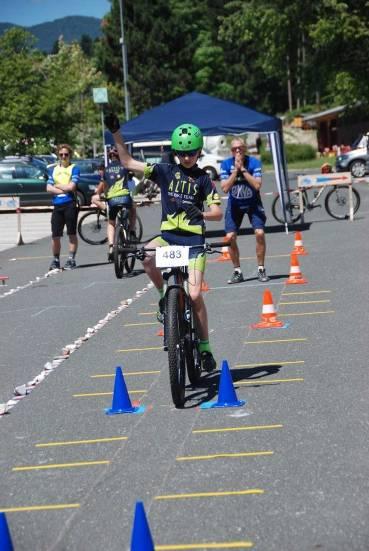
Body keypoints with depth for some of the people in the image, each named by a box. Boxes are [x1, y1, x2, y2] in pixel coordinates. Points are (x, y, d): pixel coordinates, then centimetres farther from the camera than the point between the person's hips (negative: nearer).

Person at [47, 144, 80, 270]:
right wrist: (63, 190, -7)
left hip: (70, 204, -4)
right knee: (55, 235, 2)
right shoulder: (53, 169, 16)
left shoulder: (74, 168, 3)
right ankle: (56, 260, 14)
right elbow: (49, 188, 5)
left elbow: (71, 186, -10)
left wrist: (57, 185, 1)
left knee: (72, 233, 0)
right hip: (57, 205, 4)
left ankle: (71, 259, 5)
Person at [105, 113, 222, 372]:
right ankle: (164, 295, -4)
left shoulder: (203, 178, 4)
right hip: (168, 235, 2)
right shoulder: (165, 171, 7)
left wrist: (198, 213, -20)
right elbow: (128, 162, 6)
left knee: (194, 294, -10)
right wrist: (116, 133, -2)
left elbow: (218, 213, 1)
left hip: (193, 240, -2)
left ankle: (205, 347, 5)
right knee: (147, 257, -32)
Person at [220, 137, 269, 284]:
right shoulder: (226, 164, -12)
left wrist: (243, 169, -28)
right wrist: (236, 169, -26)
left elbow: (257, 185, -26)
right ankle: (237, 272, 4)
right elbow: (225, 188, -21)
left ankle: (261, 269, -4)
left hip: (253, 203, -1)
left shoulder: (254, 162, -15)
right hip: (235, 204, 1)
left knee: (259, 233, -19)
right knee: (230, 237, -11)